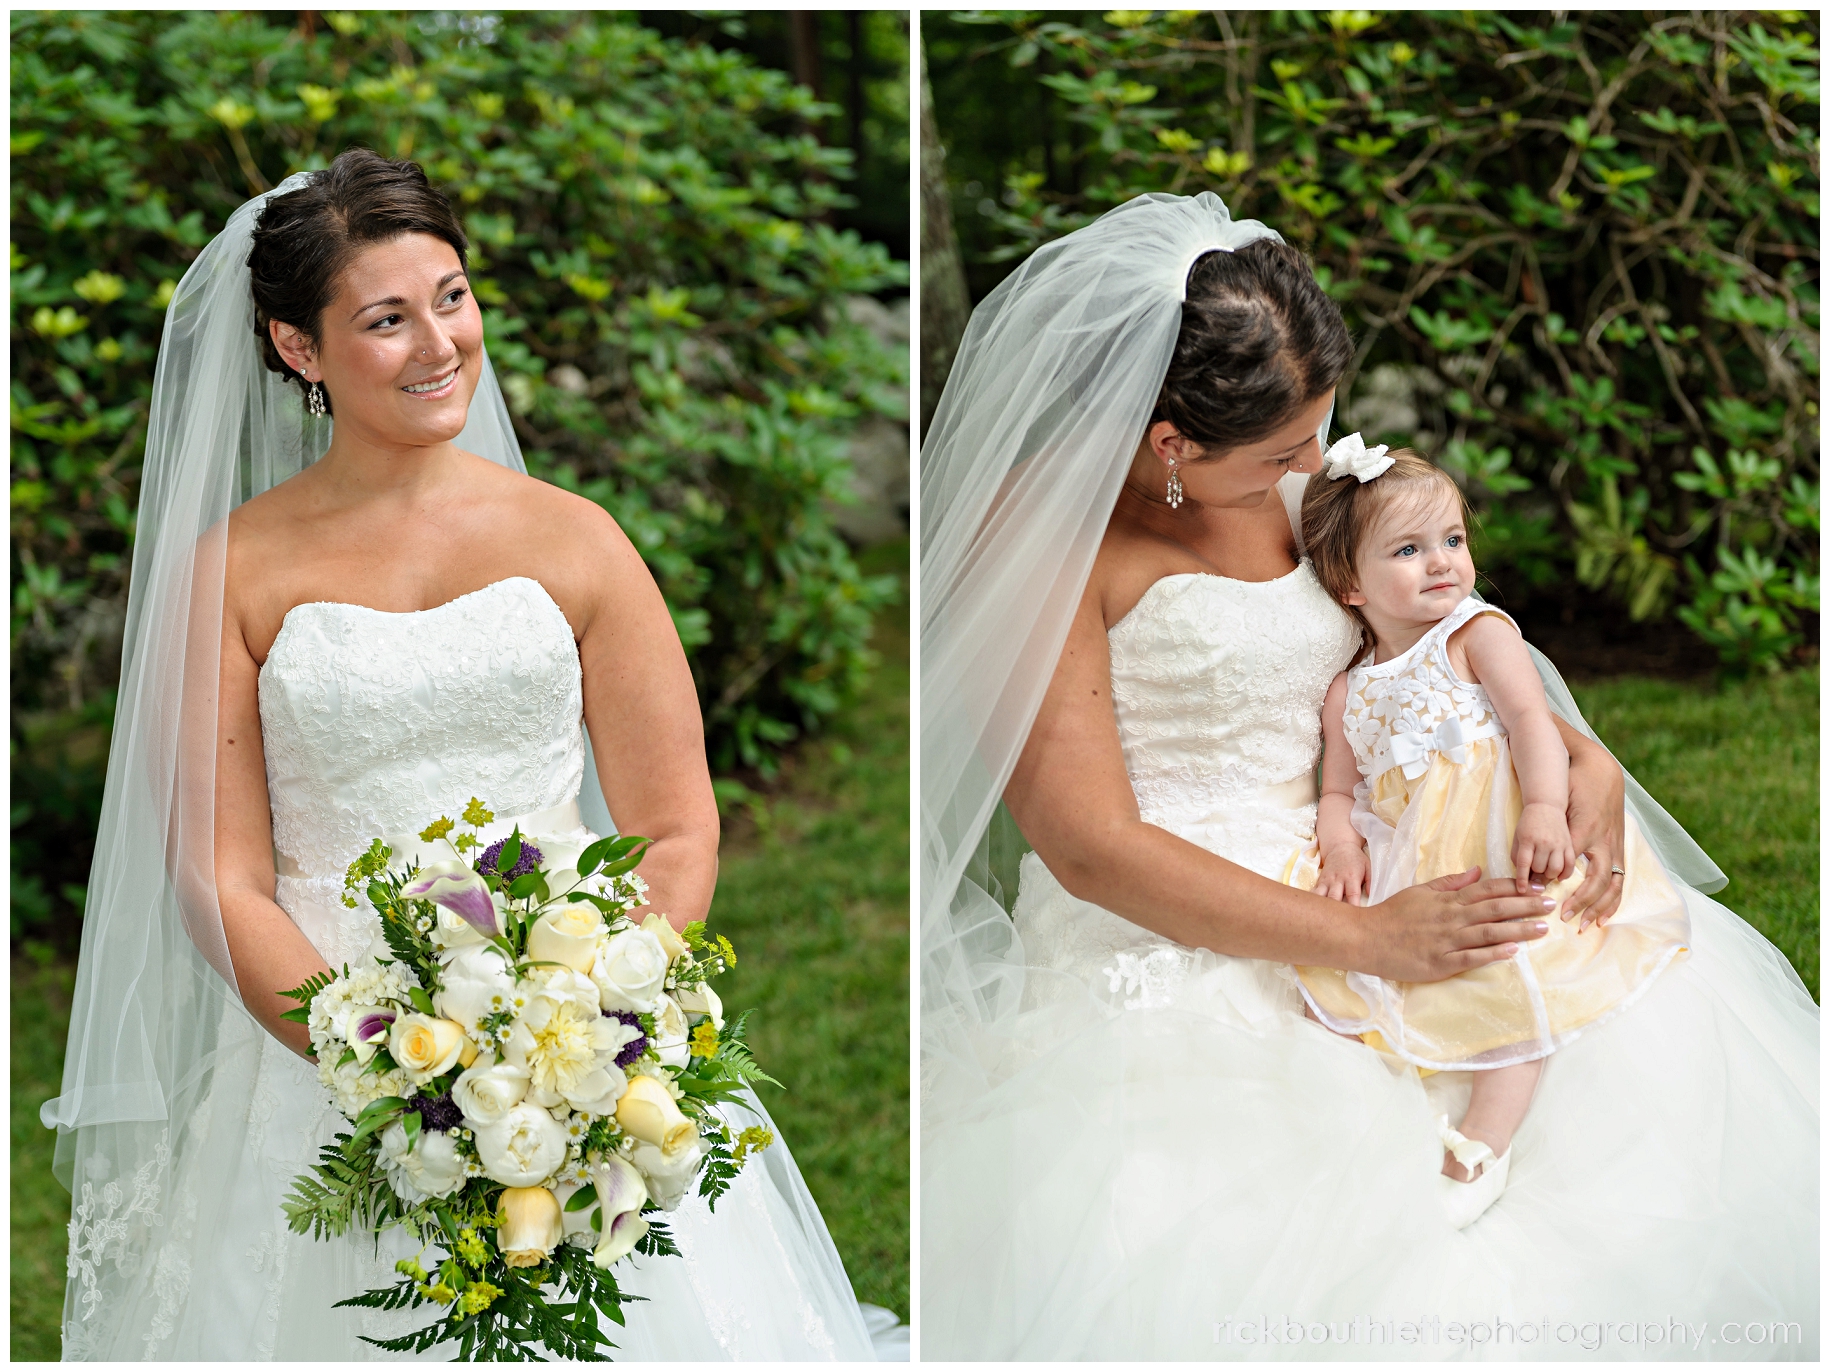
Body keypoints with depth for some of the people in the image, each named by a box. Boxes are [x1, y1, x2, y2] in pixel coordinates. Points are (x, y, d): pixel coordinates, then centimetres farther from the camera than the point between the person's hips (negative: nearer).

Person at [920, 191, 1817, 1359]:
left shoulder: (1297, 480, 8)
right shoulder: (1037, 529, -13)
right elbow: (1090, 847, -16)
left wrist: (1584, 758, -3)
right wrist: (1366, 939, -21)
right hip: (1159, 950, -7)